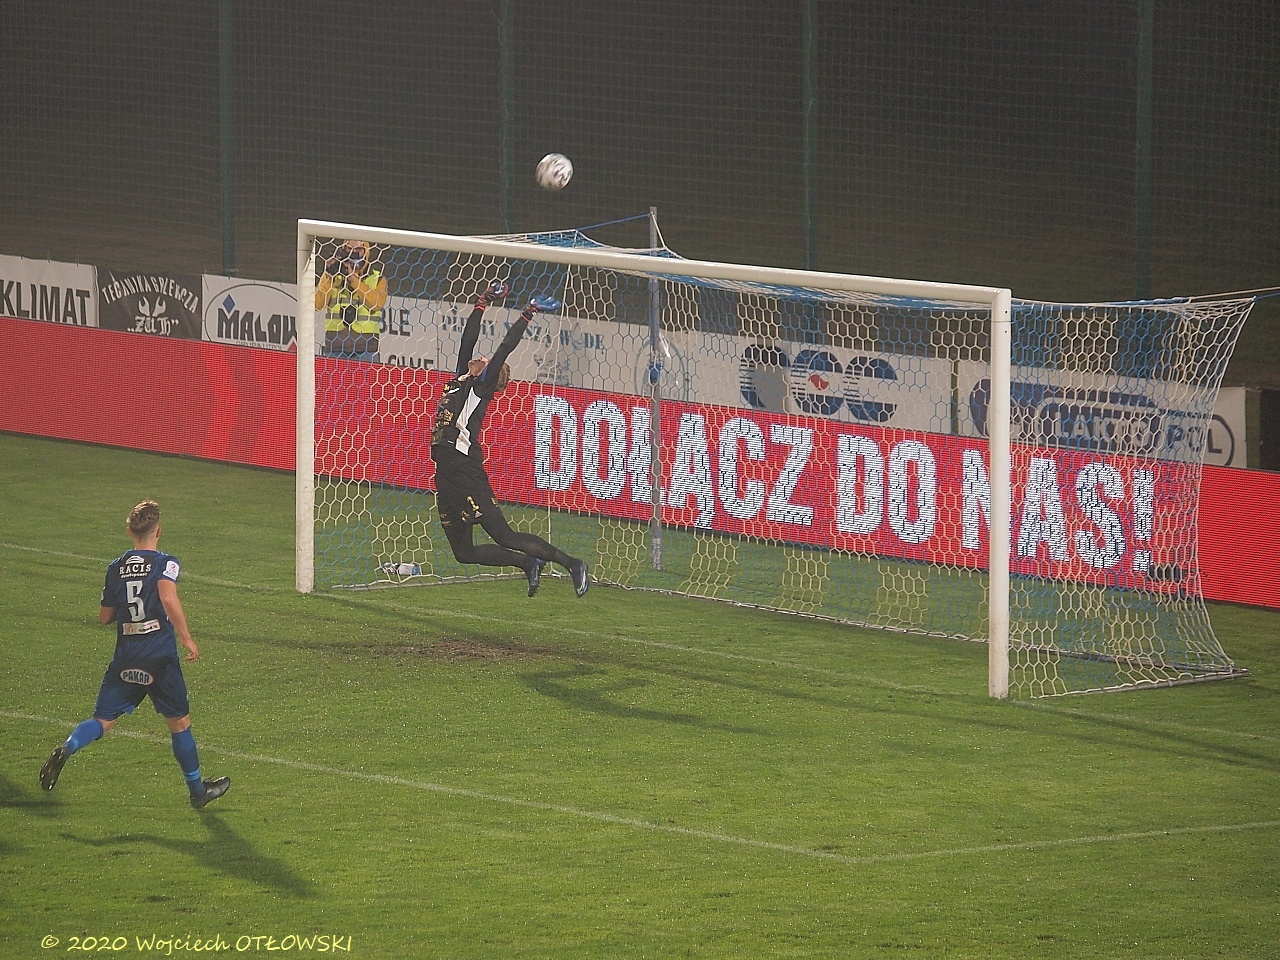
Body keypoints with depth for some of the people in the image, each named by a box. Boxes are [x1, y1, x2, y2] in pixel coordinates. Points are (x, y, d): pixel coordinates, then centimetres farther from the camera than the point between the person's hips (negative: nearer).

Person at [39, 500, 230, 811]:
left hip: (125, 658, 3)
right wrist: (187, 638, -18)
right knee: (179, 721, 12)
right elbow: (169, 598, -24)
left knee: (104, 718, 2)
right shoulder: (165, 563, -5)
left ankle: (67, 748, -28)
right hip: (161, 657, -3)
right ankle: (198, 790, 24)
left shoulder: (116, 568, 9)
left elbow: (104, 617, 15)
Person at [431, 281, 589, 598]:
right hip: (447, 473, 9)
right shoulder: (461, 380, 21)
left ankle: (570, 563, -8)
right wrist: (483, 303, 24)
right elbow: (468, 340, 23)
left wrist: (527, 316, 0)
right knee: (463, 552, 7)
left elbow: (505, 349, -4)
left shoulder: (483, 384, 2)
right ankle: (528, 563, 16)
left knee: (503, 536, -13)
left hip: (465, 468, -9)